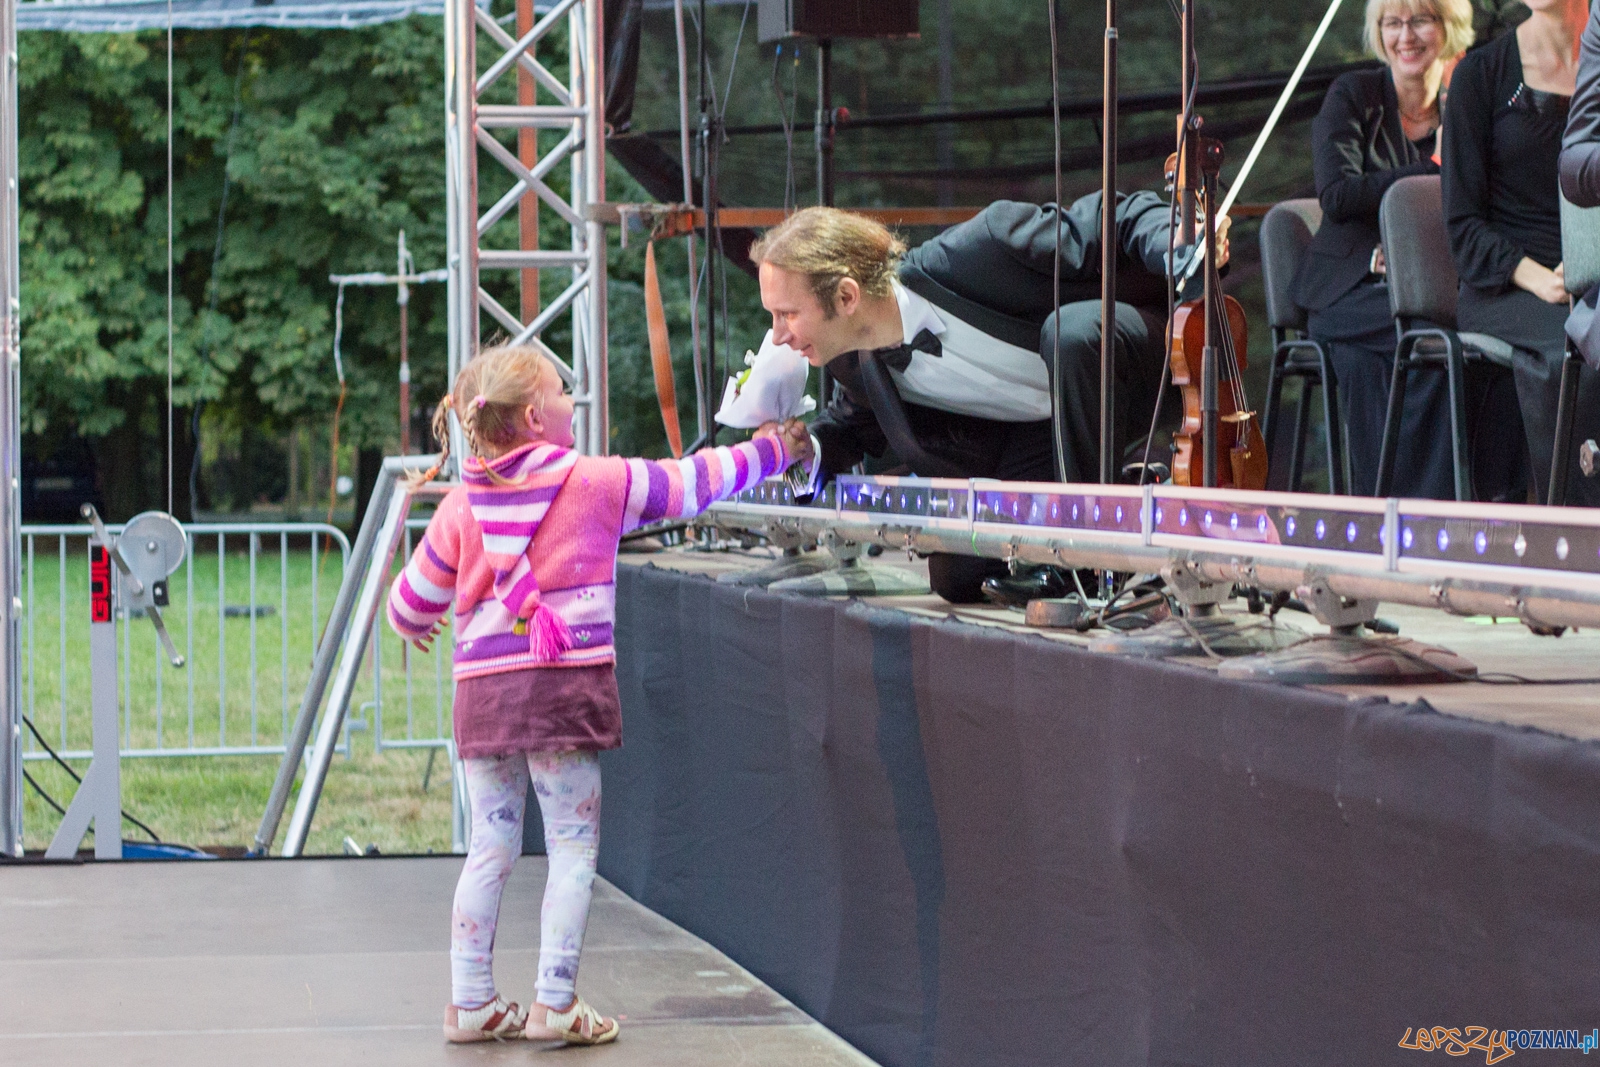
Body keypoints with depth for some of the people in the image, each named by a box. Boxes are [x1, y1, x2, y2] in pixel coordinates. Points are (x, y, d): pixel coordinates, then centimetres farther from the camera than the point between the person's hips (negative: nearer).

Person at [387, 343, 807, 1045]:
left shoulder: (460, 508, 6)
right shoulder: (597, 483, -2)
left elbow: (411, 602, 15)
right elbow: (688, 485, 9)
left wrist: (413, 626, 40)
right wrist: (768, 453, 23)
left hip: (483, 692, 4)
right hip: (567, 687, -4)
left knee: (490, 849, 11)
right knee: (573, 848, 3)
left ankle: (470, 1002, 13)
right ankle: (555, 1004, -1)